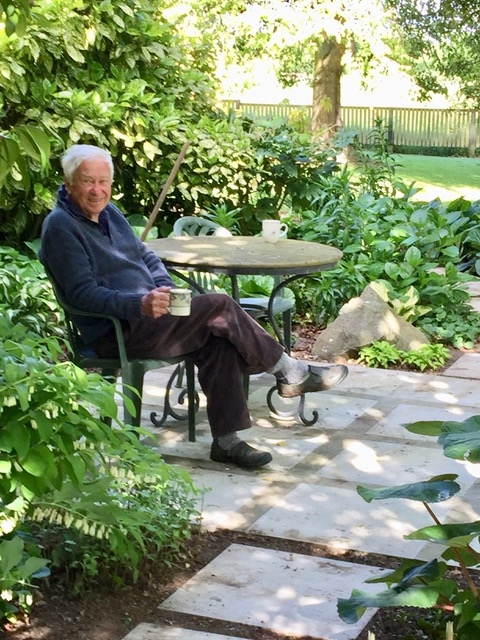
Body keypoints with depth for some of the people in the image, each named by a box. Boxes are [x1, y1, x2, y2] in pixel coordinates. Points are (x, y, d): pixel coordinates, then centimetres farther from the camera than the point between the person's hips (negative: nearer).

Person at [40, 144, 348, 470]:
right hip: (114, 334, -9)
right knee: (219, 306, -19)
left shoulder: (108, 211, 14)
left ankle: (227, 440, -14)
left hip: (143, 314, 9)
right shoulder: (61, 226, -12)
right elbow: (83, 293, -20)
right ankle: (290, 372, -3)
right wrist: (140, 304, -32)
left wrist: (166, 290, 2)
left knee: (219, 337, -16)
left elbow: (144, 254, 23)